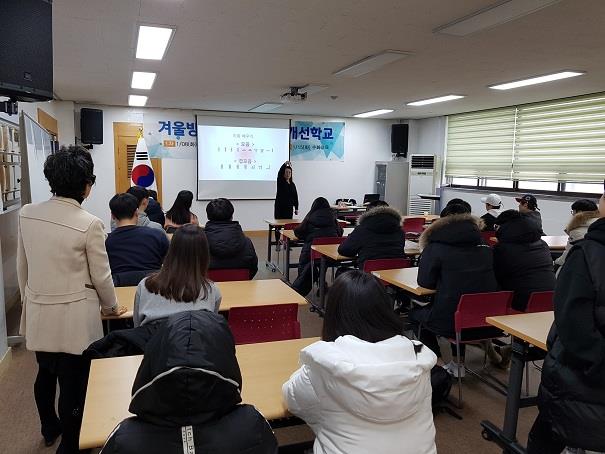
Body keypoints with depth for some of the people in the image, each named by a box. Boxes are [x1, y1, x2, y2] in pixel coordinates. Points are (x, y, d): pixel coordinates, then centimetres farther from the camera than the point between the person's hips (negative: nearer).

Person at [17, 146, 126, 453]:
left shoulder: (26, 214, -4)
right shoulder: (90, 224, -19)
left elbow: (22, 266, 6)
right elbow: (101, 276, -11)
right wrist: (111, 307, 7)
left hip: (38, 314, 6)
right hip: (74, 318, -6)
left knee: (45, 374, 26)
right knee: (72, 383, 10)